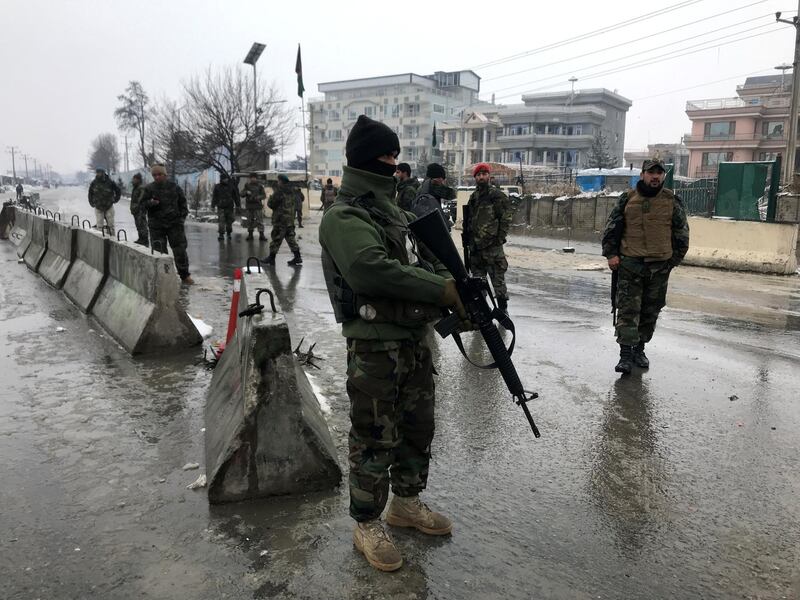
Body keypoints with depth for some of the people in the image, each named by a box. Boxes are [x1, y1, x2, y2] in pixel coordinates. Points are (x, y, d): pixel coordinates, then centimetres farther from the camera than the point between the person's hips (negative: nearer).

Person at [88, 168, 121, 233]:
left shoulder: (110, 182, -8)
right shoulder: (94, 183, -2)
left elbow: (118, 191, 7)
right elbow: (90, 193, 14)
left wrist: (115, 200, 3)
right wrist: (91, 203, 9)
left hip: (109, 207, -1)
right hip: (98, 208, 1)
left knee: (111, 225, 1)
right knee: (99, 226, -1)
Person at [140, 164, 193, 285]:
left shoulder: (174, 187, 6)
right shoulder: (149, 188, 4)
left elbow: (182, 202, 13)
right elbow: (142, 203, 5)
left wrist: (183, 215, 2)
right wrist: (151, 203, -16)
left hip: (174, 223, 0)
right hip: (156, 224, 0)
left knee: (180, 249, 1)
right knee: (159, 251, 2)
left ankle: (185, 275, 12)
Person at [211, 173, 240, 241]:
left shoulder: (231, 186, 3)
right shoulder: (217, 187, 2)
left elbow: (236, 196, 7)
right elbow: (214, 197, 5)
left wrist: (238, 205, 4)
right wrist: (213, 206, 1)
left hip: (229, 207, 1)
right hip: (221, 207, -1)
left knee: (229, 221, 6)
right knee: (221, 221, -10)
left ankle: (229, 233, 23)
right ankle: (221, 235, -9)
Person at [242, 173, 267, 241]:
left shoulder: (260, 186, 4)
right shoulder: (247, 185, 9)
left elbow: (264, 195, 1)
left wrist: (258, 197, -18)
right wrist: (246, 192, -16)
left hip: (258, 206, -2)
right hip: (249, 206, 2)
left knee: (259, 220, -8)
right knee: (250, 221, 7)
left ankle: (261, 235, -7)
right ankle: (250, 234, 17)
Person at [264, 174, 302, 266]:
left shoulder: (279, 192, -15)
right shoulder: (290, 192, 10)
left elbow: (271, 204, -12)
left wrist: (271, 197, 8)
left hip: (280, 220, -7)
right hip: (290, 219, 8)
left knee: (276, 238, 1)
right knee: (291, 238, 10)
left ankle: (271, 258, 8)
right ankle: (297, 257, 6)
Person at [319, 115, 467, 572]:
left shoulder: (394, 210, 14)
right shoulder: (344, 218, -14)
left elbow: (427, 259, 19)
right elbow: (372, 269, -31)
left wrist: (457, 285, -1)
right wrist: (442, 290, -26)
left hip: (416, 340, 9)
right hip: (375, 348, -9)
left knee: (418, 430, 20)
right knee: (375, 440, 4)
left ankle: (407, 503, 40)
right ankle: (368, 525, 23)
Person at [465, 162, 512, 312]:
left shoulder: (496, 195, -4)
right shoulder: (473, 197, 16)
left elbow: (506, 219, -7)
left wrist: (500, 238, -13)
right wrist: (469, 240, 14)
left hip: (492, 245, -7)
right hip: (475, 246, 7)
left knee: (498, 279, -4)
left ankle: (503, 309, 4)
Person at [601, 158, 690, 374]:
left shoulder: (671, 201, 5)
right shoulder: (628, 198, 3)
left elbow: (681, 232, 12)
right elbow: (612, 227, 7)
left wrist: (674, 259, 8)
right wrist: (611, 254, -1)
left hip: (660, 266, 2)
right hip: (630, 264, -2)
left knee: (651, 311, 10)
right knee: (628, 310, -6)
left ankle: (639, 349, 24)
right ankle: (626, 354, -4)